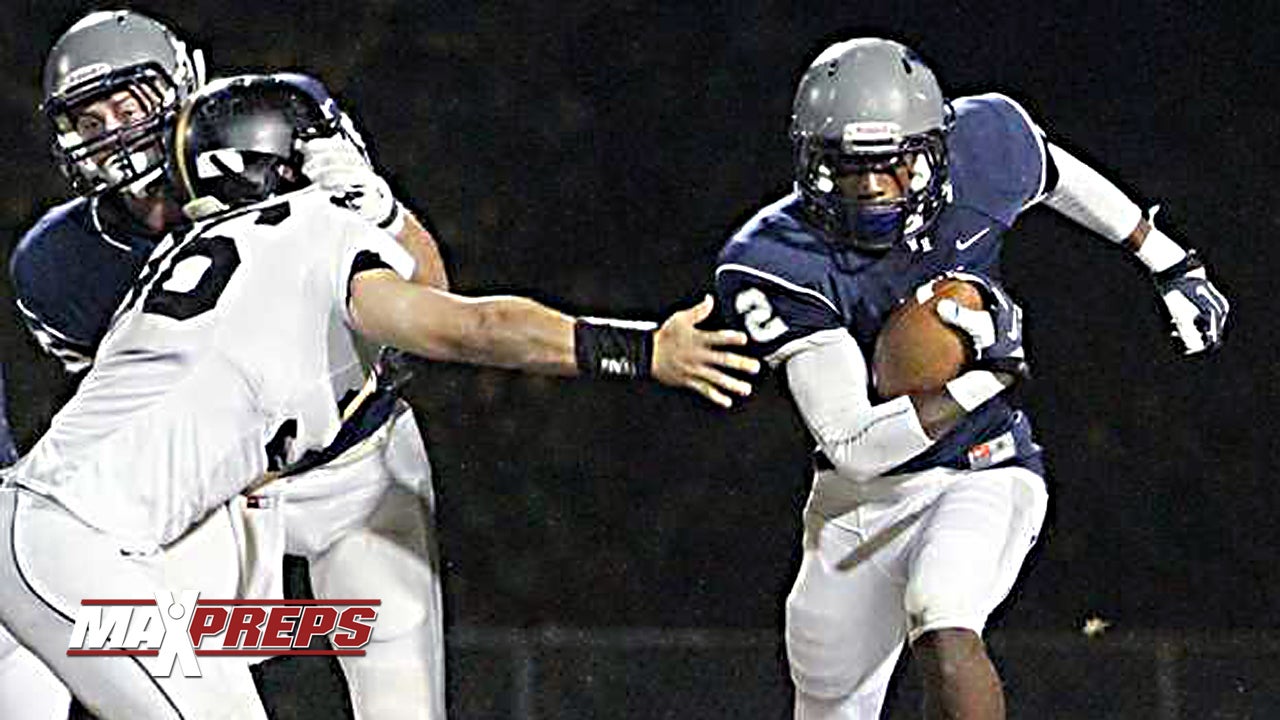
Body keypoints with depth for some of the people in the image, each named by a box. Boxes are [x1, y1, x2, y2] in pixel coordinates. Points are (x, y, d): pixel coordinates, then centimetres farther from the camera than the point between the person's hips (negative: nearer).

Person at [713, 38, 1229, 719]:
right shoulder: (777, 262, -23)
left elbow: (1060, 176, 13)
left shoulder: (980, 152, -15)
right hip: (854, 501, 1)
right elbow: (853, 449, -27)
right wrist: (982, 379, -36)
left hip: (983, 475, -1)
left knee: (944, 634, -32)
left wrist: (1175, 268, 23)